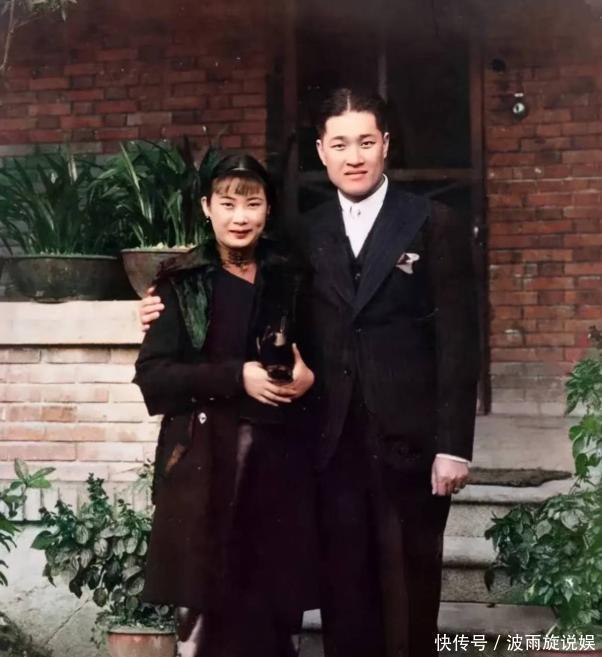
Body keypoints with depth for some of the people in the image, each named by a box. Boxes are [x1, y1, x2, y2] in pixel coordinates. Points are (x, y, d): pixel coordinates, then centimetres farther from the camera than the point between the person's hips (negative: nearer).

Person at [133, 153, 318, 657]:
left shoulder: (289, 277, 9)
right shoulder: (181, 281, 2)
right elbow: (152, 375, -5)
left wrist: (309, 374, -6)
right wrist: (235, 376, -15)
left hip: (278, 455, 2)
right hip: (203, 458, -2)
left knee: (273, 605, 1)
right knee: (204, 606, -1)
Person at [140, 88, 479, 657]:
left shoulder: (435, 225, -1)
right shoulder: (305, 235, 9)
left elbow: (458, 343, -4)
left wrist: (453, 445, -9)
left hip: (409, 439, -2)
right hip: (333, 442, 3)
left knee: (409, 589, 7)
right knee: (342, 590, 9)